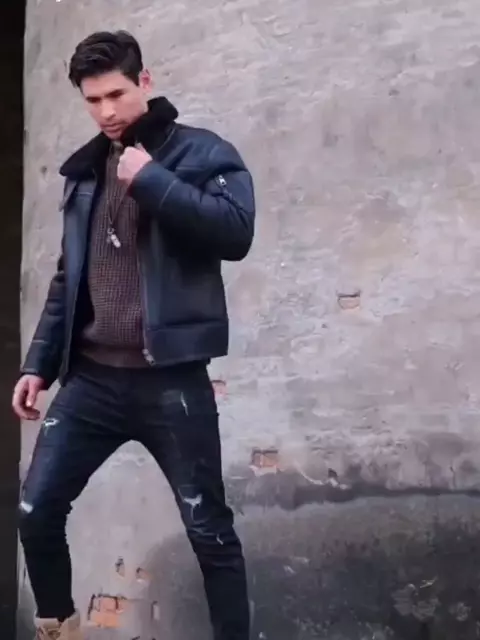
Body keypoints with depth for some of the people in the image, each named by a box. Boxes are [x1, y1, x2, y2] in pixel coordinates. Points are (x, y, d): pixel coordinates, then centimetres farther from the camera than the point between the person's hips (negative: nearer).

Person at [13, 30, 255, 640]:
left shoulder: (201, 152, 0)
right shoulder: (84, 171, 15)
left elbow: (236, 232, -18)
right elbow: (67, 279, 18)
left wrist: (151, 180, -16)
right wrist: (39, 363, 12)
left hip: (171, 380, -5)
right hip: (91, 378, 5)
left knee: (208, 529, 3)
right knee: (36, 514, 6)